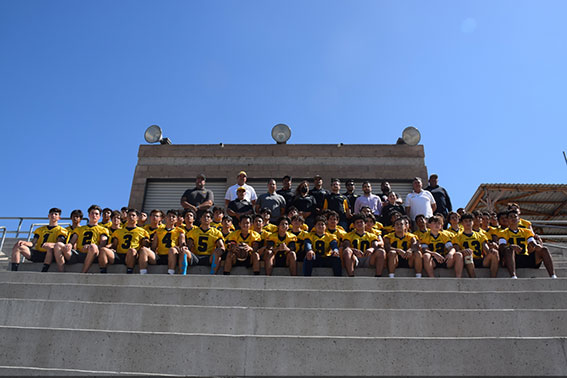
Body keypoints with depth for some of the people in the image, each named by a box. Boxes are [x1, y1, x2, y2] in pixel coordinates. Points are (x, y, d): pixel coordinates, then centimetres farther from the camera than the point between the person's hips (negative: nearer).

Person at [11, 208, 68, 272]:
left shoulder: (60, 230, 10)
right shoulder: (40, 229, 26)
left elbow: (59, 243, -9)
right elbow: (32, 243, 15)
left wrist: (49, 244, -30)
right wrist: (24, 242, -8)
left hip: (48, 255, -5)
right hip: (36, 253, 5)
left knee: (50, 247, -38)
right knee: (17, 245, -11)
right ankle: (14, 272, -21)